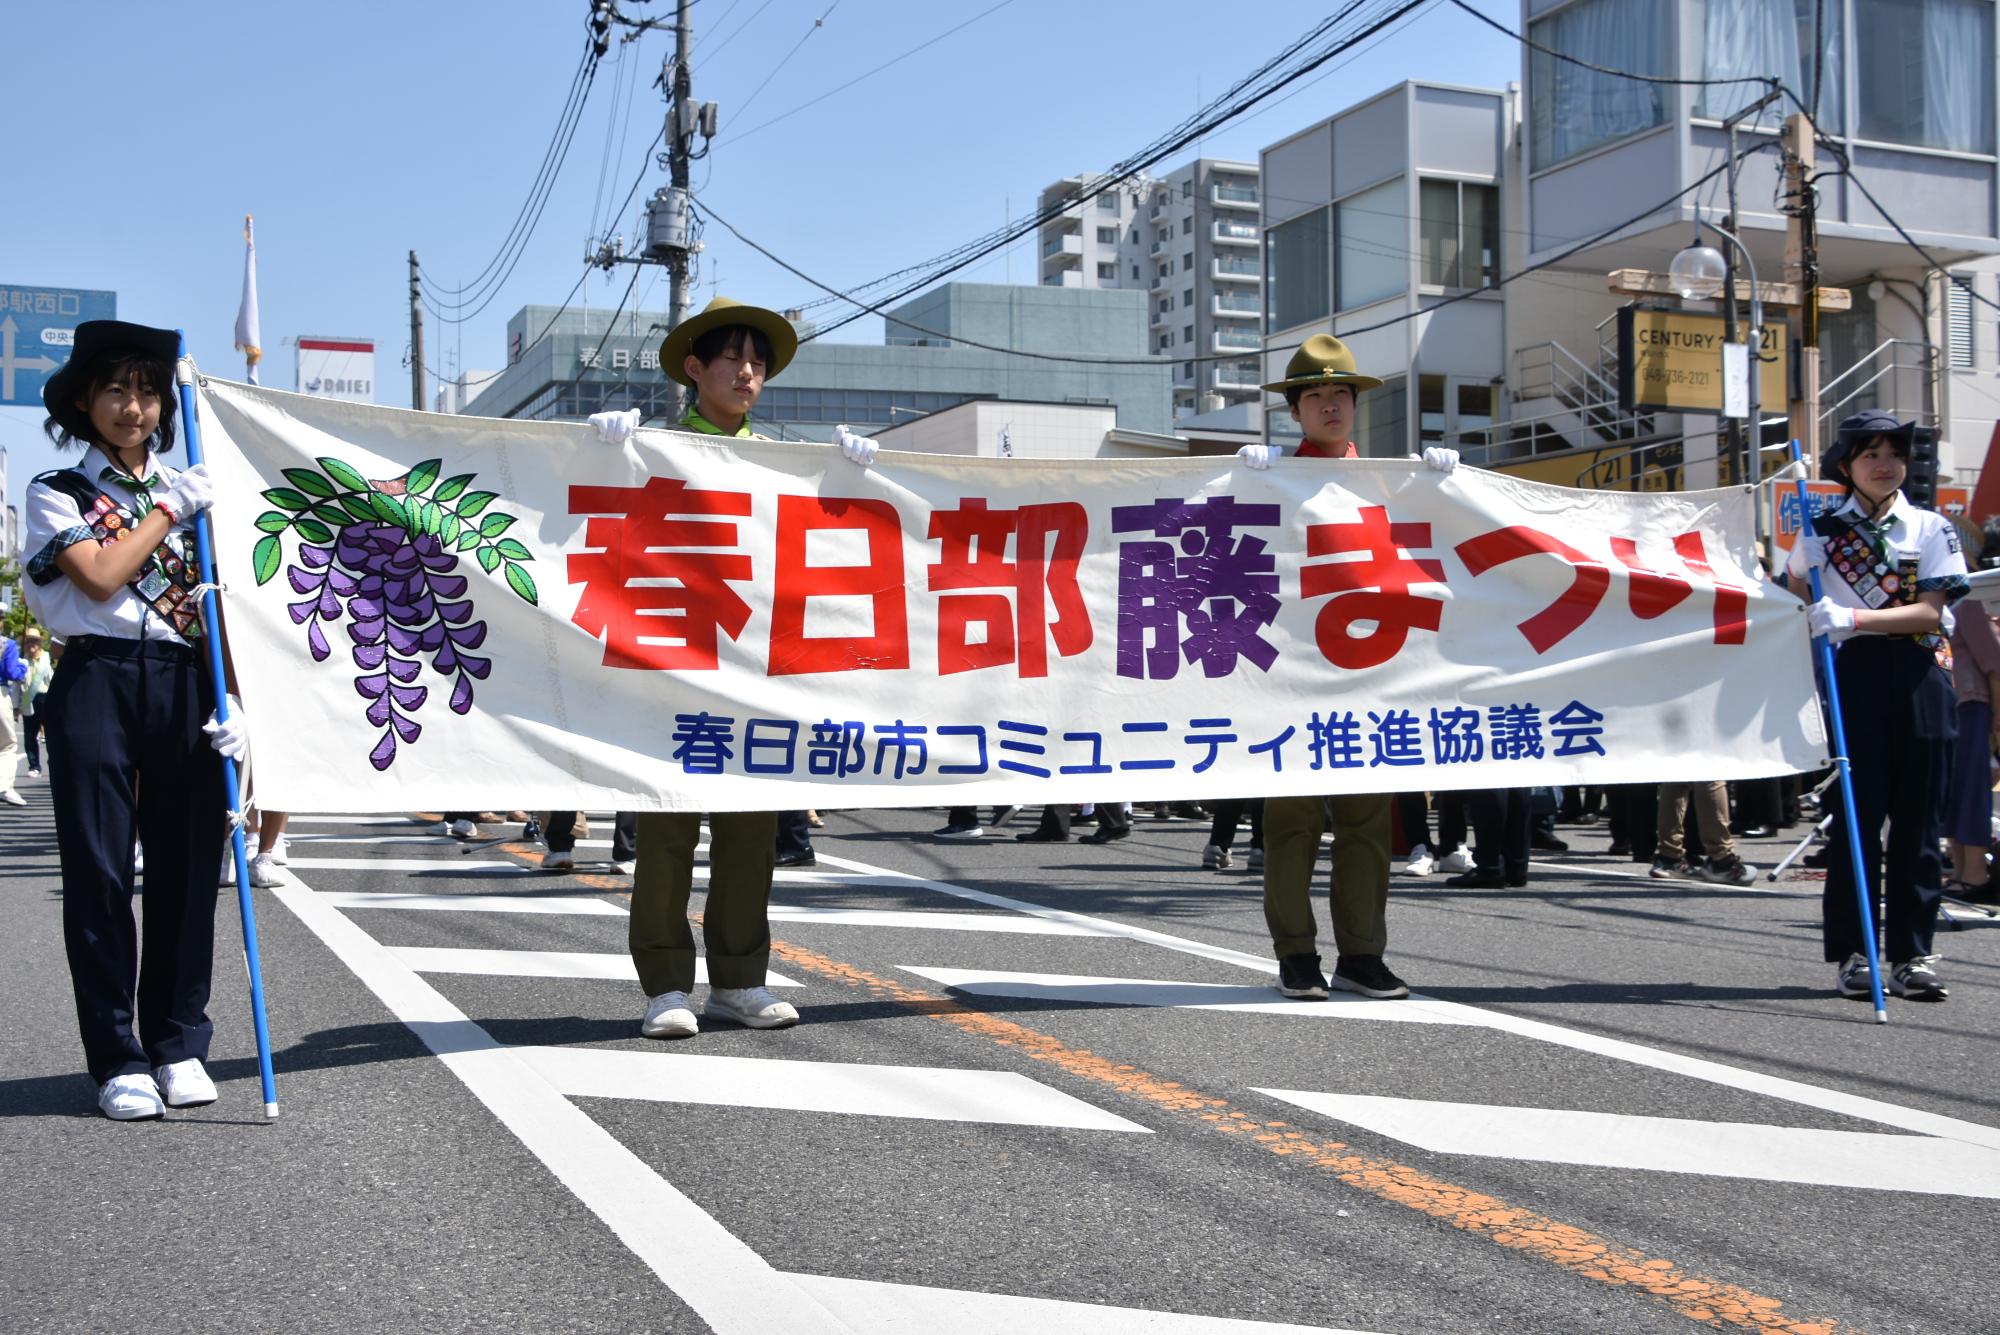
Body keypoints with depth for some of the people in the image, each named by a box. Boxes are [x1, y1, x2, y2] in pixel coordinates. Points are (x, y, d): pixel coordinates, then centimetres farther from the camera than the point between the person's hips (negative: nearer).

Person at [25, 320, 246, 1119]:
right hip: (98, 685, -2)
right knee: (100, 871, -1)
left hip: (183, 689, 2)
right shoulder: (57, 494, 8)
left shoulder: (191, 491, 15)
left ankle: (179, 1044, 14)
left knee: (186, 866, 2)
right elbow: (101, 577, -10)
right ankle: (118, 1059, 5)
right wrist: (168, 509, -3)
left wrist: (230, 702, -3)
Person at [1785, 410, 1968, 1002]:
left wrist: (1855, 618, -16)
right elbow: (1795, 596, 23)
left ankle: (1911, 954, 7)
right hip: (1853, 675, -1)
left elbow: (1930, 611, -5)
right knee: (1856, 815, -1)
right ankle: (1851, 953, 5)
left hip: (1919, 680, 1)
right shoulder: (1823, 529, 8)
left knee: (1917, 820, 2)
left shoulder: (1932, 529, 7)